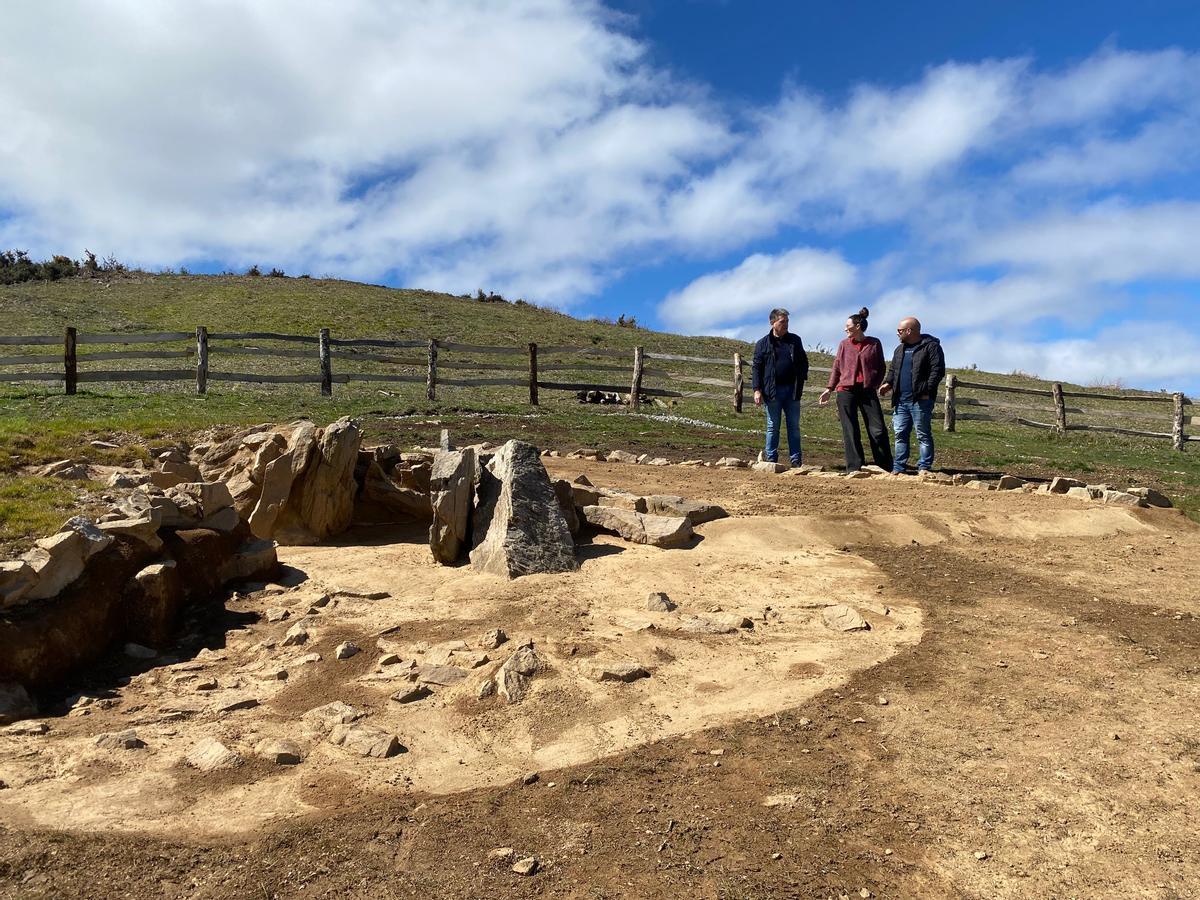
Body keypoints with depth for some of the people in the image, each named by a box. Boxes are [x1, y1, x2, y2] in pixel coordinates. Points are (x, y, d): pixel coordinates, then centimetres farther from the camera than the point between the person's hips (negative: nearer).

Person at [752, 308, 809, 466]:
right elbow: (757, 368, 0)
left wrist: (801, 379, 2)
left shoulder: (795, 340, 11)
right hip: (772, 391, -3)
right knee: (773, 427, 3)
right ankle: (771, 459, 10)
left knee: (794, 426, 5)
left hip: (792, 390, 3)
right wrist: (757, 390, -9)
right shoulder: (763, 344, 2)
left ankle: (796, 460, 8)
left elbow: (804, 361, 16)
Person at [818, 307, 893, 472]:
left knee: (878, 430, -5)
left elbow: (881, 368, 10)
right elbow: (836, 368, 13)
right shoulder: (844, 344, 11)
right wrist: (830, 389, 5)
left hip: (868, 391, -1)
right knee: (850, 432, 0)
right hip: (846, 391, 1)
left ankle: (886, 468, 2)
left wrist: (876, 385, -5)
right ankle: (854, 468, 5)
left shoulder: (874, 344, 6)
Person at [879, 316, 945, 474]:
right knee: (900, 434, 6)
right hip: (901, 400, 7)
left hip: (920, 400, -7)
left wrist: (927, 391, -16)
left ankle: (924, 468, 3)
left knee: (923, 435, -1)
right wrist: (888, 382, 5)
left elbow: (938, 370, -10)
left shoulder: (931, 346, -3)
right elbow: (892, 369, 26)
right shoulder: (900, 350, 20)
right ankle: (898, 468, 10)